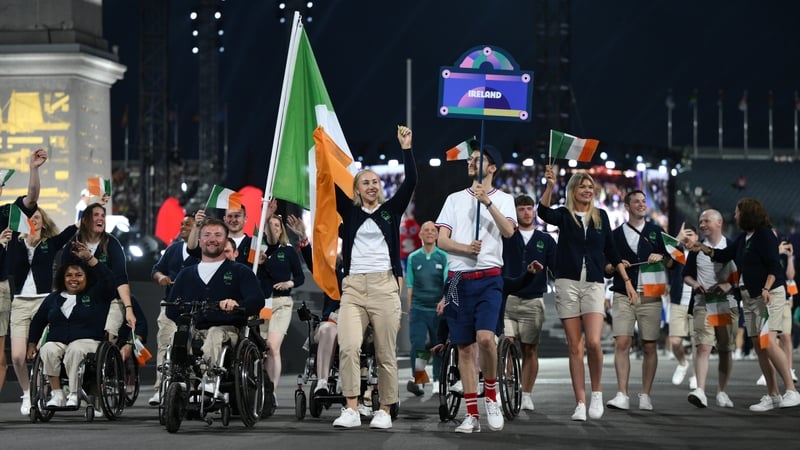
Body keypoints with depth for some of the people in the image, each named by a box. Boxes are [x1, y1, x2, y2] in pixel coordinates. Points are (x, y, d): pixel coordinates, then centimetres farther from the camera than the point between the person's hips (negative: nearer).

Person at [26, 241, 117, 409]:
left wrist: (90, 258, -17)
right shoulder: (53, 299, 20)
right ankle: (57, 394, -28)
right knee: (48, 351, -32)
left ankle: (74, 394, -33)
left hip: (87, 342, -3)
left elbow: (109, 279, -10)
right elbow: (38, 321, 28)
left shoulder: (96, 295, 8)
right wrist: (32, 344, 20)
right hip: (57, 342, 3)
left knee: (75, 350, -38)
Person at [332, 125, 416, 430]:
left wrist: (406, 149, -5)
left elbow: (411, 182, 1)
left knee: (386, 353, 1)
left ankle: (385, 411, 8)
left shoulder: (391, 210, 11)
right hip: (353, 287, 0)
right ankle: (351, 410, -15)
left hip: (384, 287, 0)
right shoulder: (349, 211, 12)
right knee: (348, 347, -16)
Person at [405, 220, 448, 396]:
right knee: (417, 345, -12)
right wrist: (409, 310, 8)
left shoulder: (443, 257, 4)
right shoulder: (413, 258, 8)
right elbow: (410, 287, 11)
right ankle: (416, 380, -4)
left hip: (438, 309, 0)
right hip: (418, 308, 0)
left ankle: (437, 384, 11)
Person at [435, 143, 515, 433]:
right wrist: (465, 247, -13)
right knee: (465, 347, 3)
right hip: (458, 279, 3)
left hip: (489, 278, -3)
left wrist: (487, 202, -20)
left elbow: (508, 231, -12)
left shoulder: (503, 199, 7)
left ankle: (491, 396, 0)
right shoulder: (455, 199, 14)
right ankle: (472, 415, 8)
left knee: (485, 337, -23)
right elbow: (442, 241, 6)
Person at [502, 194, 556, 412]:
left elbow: (557, 268, 11)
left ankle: (526, 394, 9)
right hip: (506, 299, -1)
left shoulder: (545, 240, 12)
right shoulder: (505, 237, 9)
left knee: (530, 350, 2)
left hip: (533, 302, 1)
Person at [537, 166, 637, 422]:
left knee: (593, 342, -16)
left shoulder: (601, 216, 11)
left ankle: (597, 392, 5)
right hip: (567, 283, -1)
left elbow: (611, 252, 16)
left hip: (594, 285, 1)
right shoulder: (564, 216, 5)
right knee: (574, 346, 0)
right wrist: (550, 186, -32)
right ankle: (580, 404, 2)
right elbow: (543, 212, -17)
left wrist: (627, 281, 13)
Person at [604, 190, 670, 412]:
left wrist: (662, 258, -6)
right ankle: (622, 395, -15)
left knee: (649, 347, 0)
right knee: (622, 344, -12)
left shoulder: (656, 232, 14)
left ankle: (645, 396, 7)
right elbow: (605, 267, 14)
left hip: (650, 296, 1)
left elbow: (672, 262, 15)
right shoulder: (616, 235, 13)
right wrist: (615, 266, -7)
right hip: (623, 296, 0)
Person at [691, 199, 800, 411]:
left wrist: (766, 289, -24)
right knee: (758, 346, 3)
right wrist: (703, 248, 22)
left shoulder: (764, 234, -8)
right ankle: (773, 395, 7)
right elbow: (724, 255, 28)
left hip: (769, 293, -9)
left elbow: (774, 265, -15)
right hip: (749, 296, 9)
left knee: (769, 342, -20)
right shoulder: (743, 238, 17)